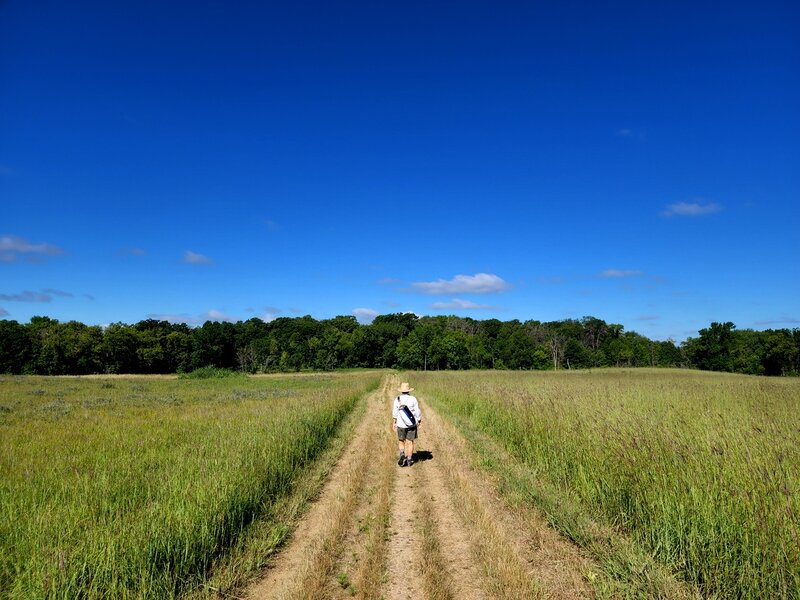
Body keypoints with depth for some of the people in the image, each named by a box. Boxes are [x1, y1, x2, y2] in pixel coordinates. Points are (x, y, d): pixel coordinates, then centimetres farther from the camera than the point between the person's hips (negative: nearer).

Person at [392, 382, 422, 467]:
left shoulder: (397, 399, -8)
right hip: (412, 424, 0)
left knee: (401, 441, 18)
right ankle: (409, 460, 14)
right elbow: (417, 412, -6)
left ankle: (402, 455, -2)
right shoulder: (413, 399, -10)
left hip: (401, 425, 0)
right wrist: (419, 421, 8)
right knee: (410, 442, 10)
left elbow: (394, 413, -4)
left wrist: (394, 423, 7)